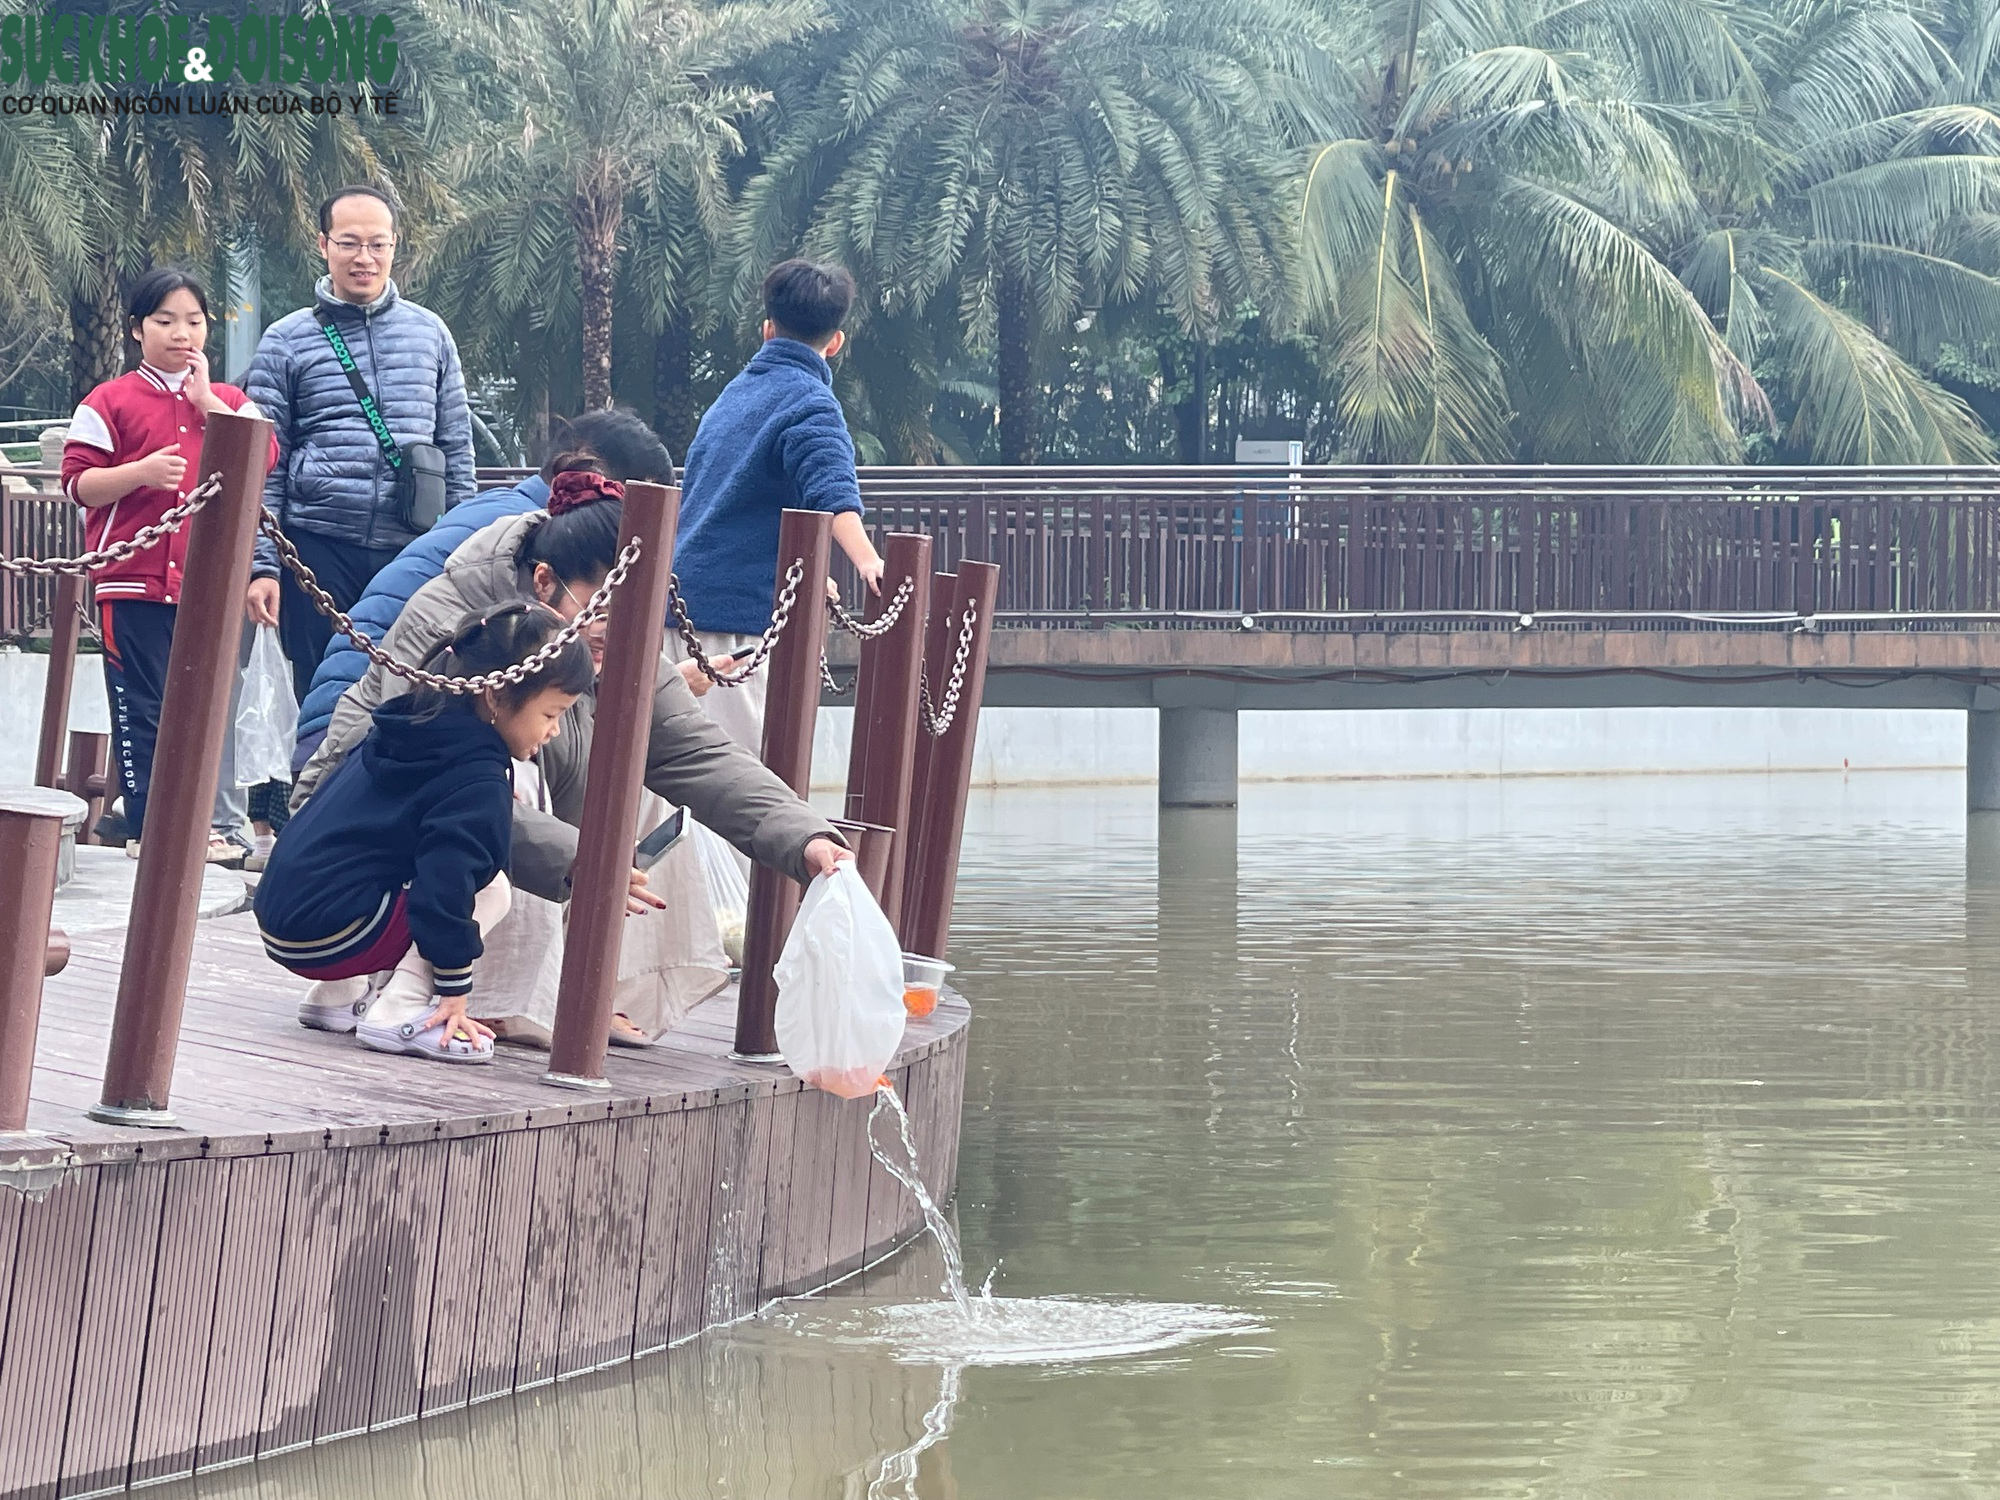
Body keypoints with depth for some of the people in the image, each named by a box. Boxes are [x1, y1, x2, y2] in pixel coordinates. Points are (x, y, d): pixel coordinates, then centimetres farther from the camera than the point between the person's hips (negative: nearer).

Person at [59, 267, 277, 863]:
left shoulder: (228, 402, 13)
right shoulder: (110, 402, 2)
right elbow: (77, 481, -4)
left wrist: (207, 400, -8)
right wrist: (142, 472, -19)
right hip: (134, 581, -3)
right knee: (142, 712, 0)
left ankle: (218, 824, 12)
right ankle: (146, 829, 4)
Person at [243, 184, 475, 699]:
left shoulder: (429, 333, 11)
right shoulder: (286, 342, 4)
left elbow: (457, 450, 14)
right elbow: (264, 467, 2)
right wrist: (262, 566, -6)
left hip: (411, 552, 2)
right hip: (320, 549, -2)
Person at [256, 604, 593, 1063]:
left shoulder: (416, 725, 13)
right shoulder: (478, 780, -14)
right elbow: (445, 881, -20)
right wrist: (453, 991, -14)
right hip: (330, 931, -9)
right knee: (491, 888, -4)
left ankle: (338, 995, 20)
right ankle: (398, 1013, -12)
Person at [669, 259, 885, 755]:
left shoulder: (735, 392, 20)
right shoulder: (810, 403, -5)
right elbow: (831, 491, -24)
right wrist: (867, 560, -37)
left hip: (684, 599, 8)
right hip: (746, 607, -8)